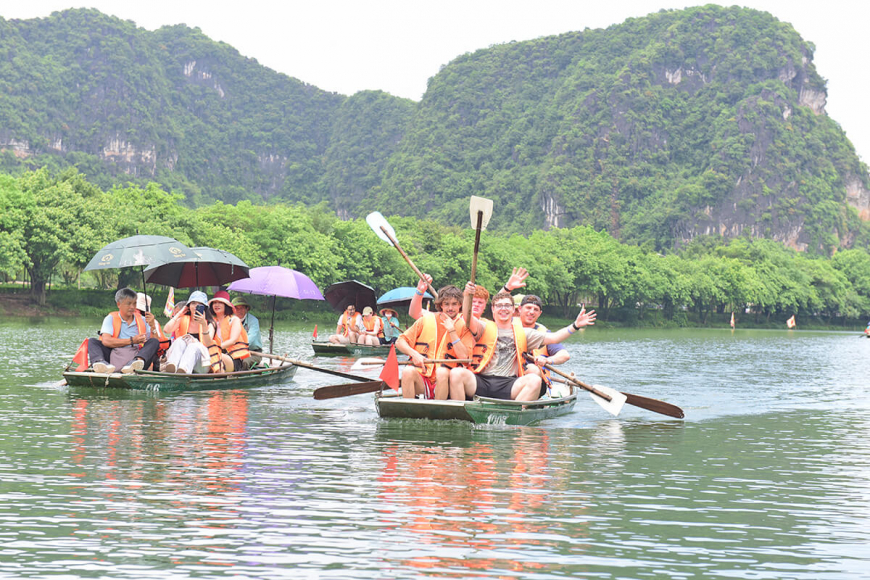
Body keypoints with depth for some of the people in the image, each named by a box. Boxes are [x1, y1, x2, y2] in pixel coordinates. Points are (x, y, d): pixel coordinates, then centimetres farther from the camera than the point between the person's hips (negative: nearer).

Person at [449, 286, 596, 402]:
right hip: (481, 382, -2)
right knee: (457, 373, -31)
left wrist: (575, 326, 6)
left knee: (534, 380, -27)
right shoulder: (485, 327, 12)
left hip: (507, 386, 2)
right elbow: (469, 319, -9)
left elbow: (552, 338, 18)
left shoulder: (523, 333, 21)